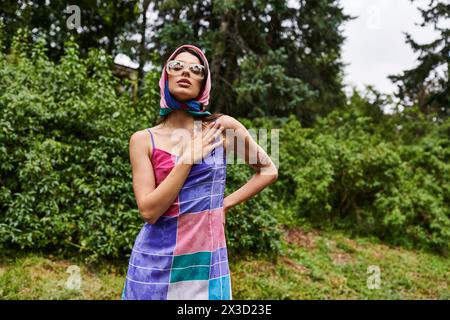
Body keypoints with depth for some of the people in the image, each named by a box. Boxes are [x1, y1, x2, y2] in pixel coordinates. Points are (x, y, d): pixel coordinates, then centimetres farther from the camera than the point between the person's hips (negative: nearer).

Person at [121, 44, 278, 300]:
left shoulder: (223, 127, -3)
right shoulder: (143, 140, -3)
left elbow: (269, 171, 8)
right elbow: (149, 210, -12)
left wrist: (225, 204, 0)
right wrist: (188, 158, -15)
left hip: (206, 262, 0)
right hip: (154, 264, 0)